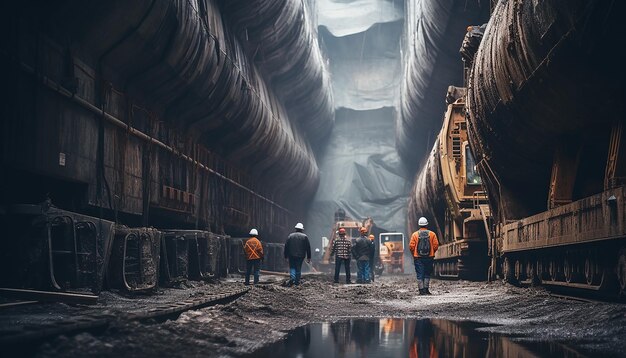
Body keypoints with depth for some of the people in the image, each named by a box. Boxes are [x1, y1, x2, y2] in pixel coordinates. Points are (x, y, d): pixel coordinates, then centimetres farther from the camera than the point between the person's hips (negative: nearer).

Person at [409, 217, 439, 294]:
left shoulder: (415, 234, -2)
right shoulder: (432, 234, 0)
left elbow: (411, 246, -4)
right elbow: (436, 245, -2)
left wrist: (414, 254, 11)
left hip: (418, 257, -1)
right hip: (429, 257, 1)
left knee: (420, 274, 3)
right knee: (427, 274, 12)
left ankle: (421, 290, 0)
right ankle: (426, 288, 7)